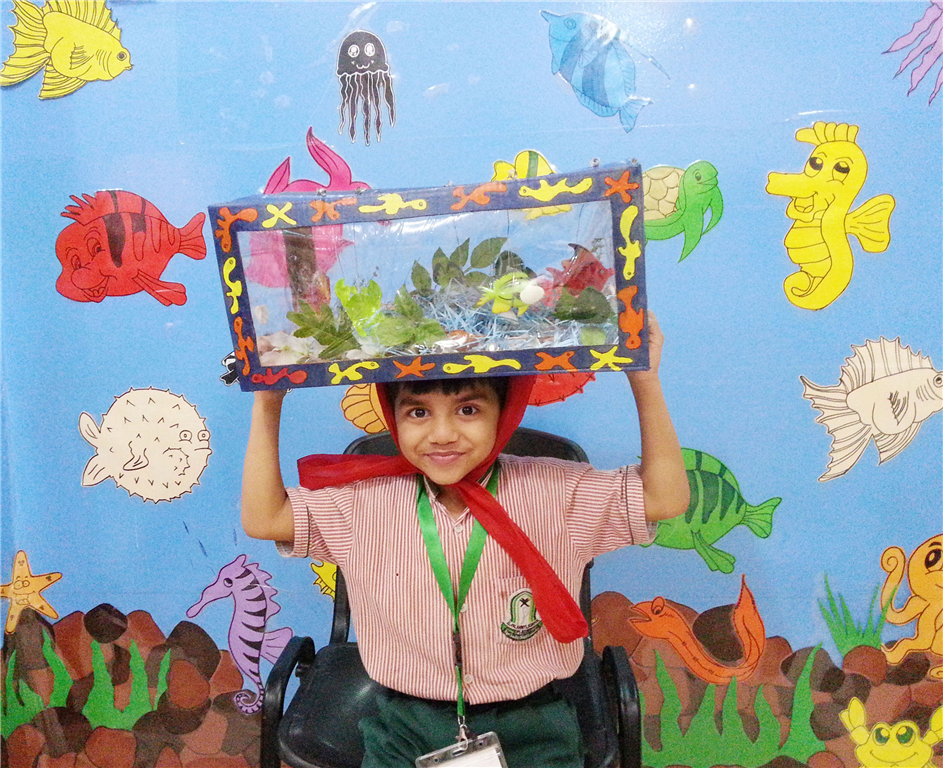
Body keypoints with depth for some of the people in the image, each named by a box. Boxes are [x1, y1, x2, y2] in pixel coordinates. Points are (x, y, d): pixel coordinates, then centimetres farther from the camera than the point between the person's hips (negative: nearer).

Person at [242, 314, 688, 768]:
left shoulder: (557, 494, -7)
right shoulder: (365, 501, -3)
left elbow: (665, 498, -9)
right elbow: (263, 518, -1)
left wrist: (644, 380, -17)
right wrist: (267, 405, -7)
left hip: (528, 730, -1)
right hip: (406, 729, 1)